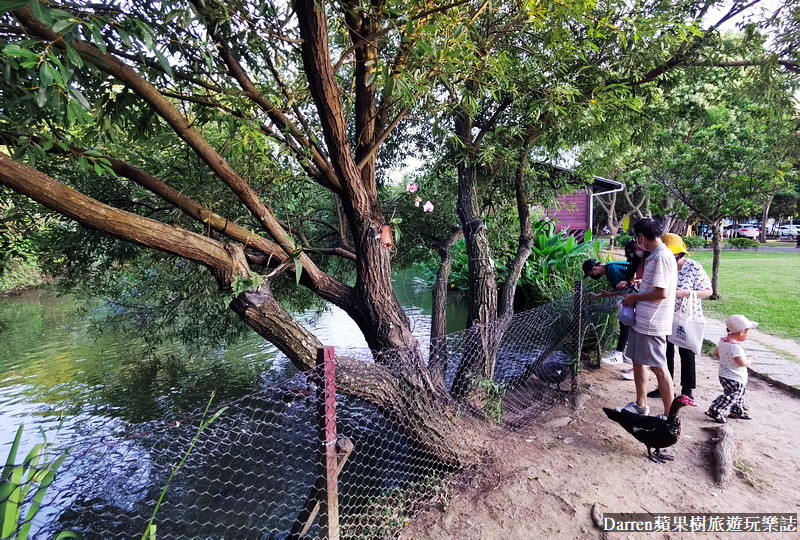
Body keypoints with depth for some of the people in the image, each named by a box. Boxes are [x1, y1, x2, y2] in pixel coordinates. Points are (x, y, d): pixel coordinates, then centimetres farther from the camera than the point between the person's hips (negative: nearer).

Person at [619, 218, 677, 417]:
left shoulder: (662, 257, -19)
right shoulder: (654, 256, 10)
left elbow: (662, 293, -24)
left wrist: (635, 298, -13)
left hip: (653, 323, -10)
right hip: (641, 320, 10)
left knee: (659, 368, 2)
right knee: (638, 360, 18)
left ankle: (669, 415, 16)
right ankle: (640, 405, 33)